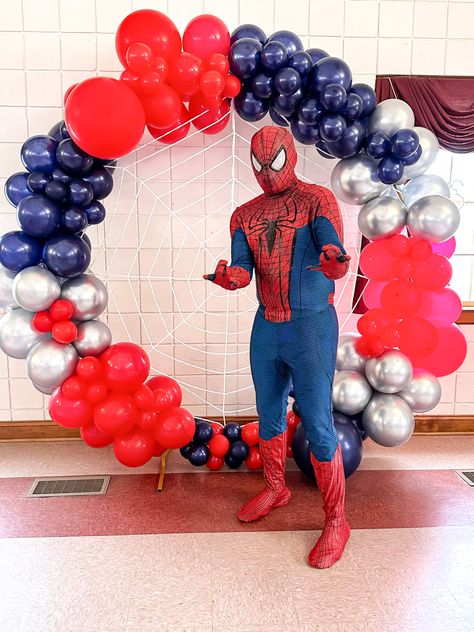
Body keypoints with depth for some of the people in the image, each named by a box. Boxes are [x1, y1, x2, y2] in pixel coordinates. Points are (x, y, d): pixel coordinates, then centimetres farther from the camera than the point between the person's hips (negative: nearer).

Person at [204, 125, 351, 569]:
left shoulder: (317, 200, -5)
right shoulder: (245, 215, 10)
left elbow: (334, 254, -21)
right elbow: (242, 270, -2)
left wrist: (334, 263, -45)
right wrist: (229, 277, -26)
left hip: (312, 325, -5)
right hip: (266, 327, 5)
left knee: (317, 425, -3)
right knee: (269, 416, 17)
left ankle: (336, 521, 14)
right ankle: (275, 488, 40)